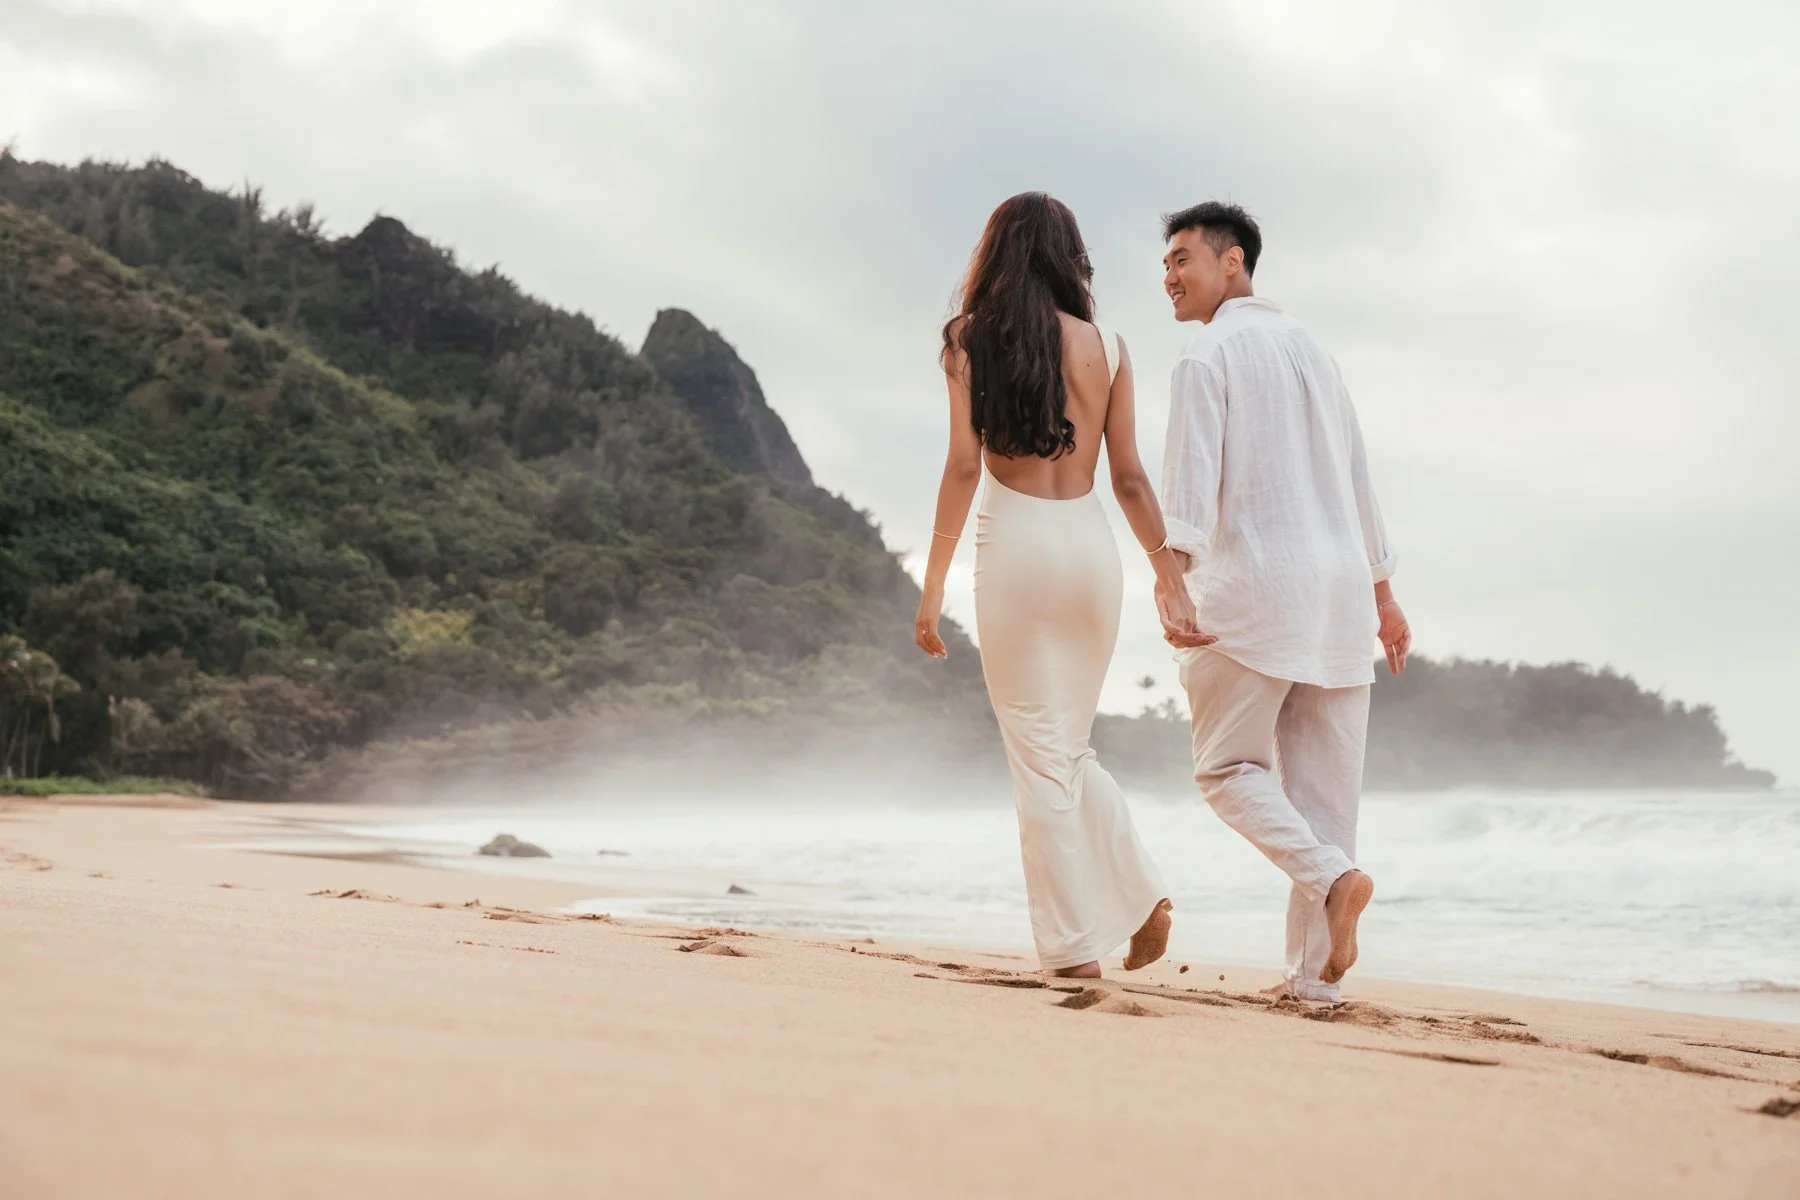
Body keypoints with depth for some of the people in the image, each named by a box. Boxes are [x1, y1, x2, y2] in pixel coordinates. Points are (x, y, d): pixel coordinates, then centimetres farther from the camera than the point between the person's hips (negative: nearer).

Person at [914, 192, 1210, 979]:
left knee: (1039, 754, 2)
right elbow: (1129, 478, 6)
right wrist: (1171, 578, 13)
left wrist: (934, 584, -3)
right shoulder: (1105, 347, 7)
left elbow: (963, 465, -6)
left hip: (1014, 542, -3)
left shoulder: (972, 338, 0)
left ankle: (1073, 948, 2)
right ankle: (1143, 899, 7)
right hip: (1091, 545, 3)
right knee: (1071, 748, 19)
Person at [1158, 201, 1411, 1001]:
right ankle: (1312, 972, 6)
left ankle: (1333, 876, -20)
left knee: (1227, 766, 3)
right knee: (1324, 784, 6)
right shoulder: (1310, 349, 20)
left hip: (1257, 584, -7)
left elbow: (1191, 476, -16)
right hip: (1341, 583, 7)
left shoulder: (1208, 354, -2)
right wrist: (1382, 594, 26)